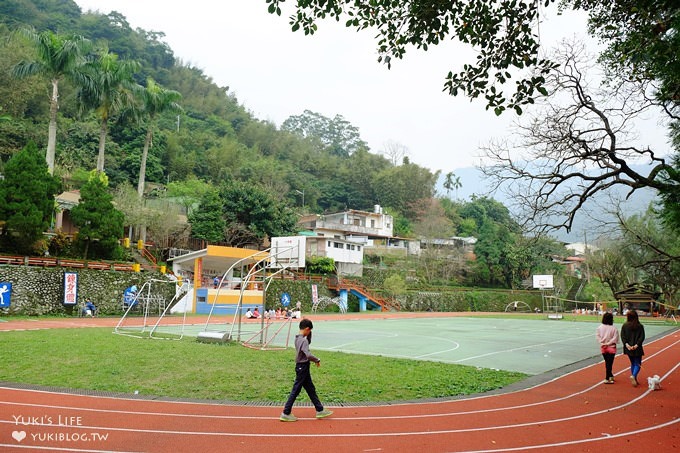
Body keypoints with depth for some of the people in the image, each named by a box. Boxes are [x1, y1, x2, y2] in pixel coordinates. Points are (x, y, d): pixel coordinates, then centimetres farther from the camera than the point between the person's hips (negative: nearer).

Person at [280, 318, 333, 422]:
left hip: (303, 367, 10)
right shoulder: (303, 340, -21)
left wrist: (309, 334, 7)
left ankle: (320, 410, 23)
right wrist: (317, 360, -17)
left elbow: (308, 341, 24)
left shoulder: (298, 338, 6)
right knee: (295, 391, -1)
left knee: (311, 389, 15)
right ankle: (286, 413, 6)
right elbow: (308, 355, -33)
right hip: (302, 367, -10)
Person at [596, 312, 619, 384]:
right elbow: (615, 338, -16)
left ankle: (610, 376, 32)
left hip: (603, 348, 4)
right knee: (609, 363, 1)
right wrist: (608, 343, -9)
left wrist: (602, 343, -3)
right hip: (611, 348, -4)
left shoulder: (600, 327, -5)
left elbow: (598, 336, -4)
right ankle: (607, 379, 1)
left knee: (607, 362, 19)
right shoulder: (614, 328, -14)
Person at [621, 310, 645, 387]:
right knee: (638, 364, 5)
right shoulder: (640, 326, -5)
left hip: (628, 348, 3)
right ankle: (633, 376, -21)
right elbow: (642, 337, -11)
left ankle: (635, 380, 21)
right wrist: (636, 345, -13)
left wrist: (626, 344, -11)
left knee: (633, 364, 18)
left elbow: (623, 336, -7)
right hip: (637, 349, -2)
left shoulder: (624, 326, -2)